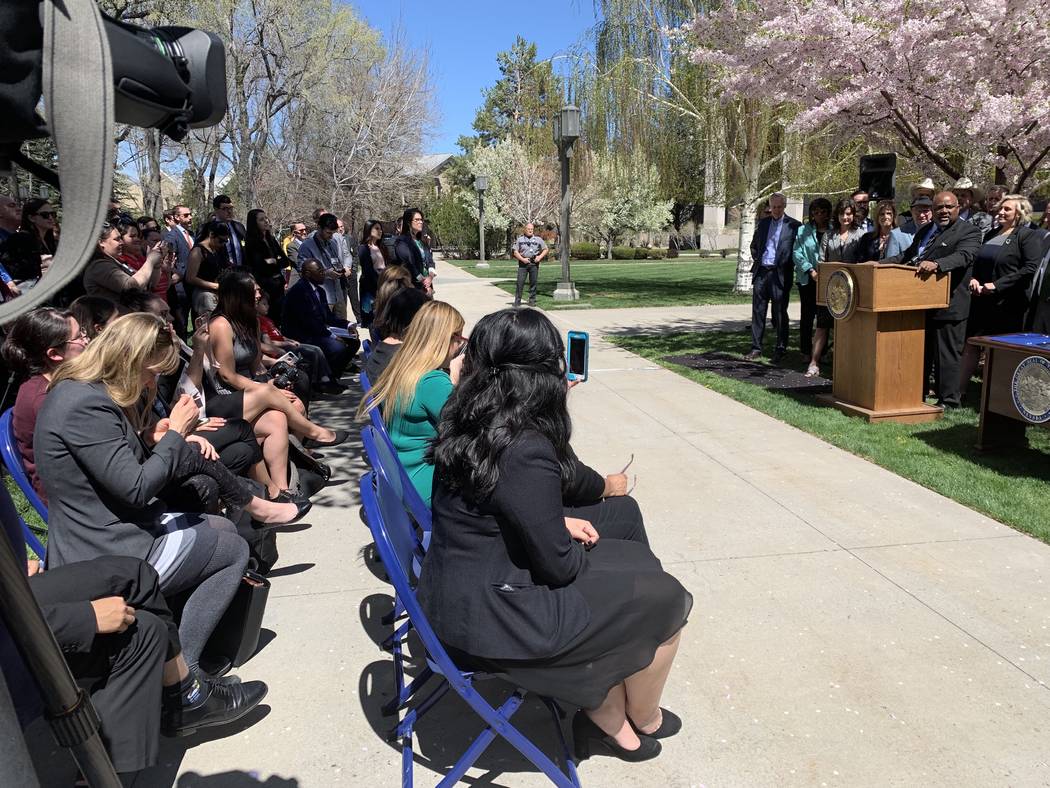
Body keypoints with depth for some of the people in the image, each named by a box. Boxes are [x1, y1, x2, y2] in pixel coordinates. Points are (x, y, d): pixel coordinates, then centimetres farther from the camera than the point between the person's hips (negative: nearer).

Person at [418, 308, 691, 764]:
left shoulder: (466, 427, -3)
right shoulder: (526, 452, -28)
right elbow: (557, 566, -19)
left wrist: (560, 527, 7)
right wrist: (585, 552, 2)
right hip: (491, 624, -8)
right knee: (664, 601, 7)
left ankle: (606, 719, 25)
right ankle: (643, 721, 33)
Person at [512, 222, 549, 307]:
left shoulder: (538, 239, 9)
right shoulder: (520, 239, 7)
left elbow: (546, 249, 12)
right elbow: (515, 252, 4)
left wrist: (540, 257, -4)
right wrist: (522, 259, -10)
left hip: (534, 263, 1)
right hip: (523, 263, -1)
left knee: (533, 282, 3)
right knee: (520, 282, -5)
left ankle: (532, 301, 10)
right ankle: (517, 301, -1)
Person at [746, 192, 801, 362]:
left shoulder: (794, 225, -1)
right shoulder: (762, 223, 13)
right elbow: (754, 245, 24)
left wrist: (790, 266, -2)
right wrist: (756, 260, 12)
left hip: (780, 274, -4)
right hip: (761, 273, 4)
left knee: (779, 313, 0)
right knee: (758, 311, 5)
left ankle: (780, 349, 9)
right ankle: (756, 348, 10)